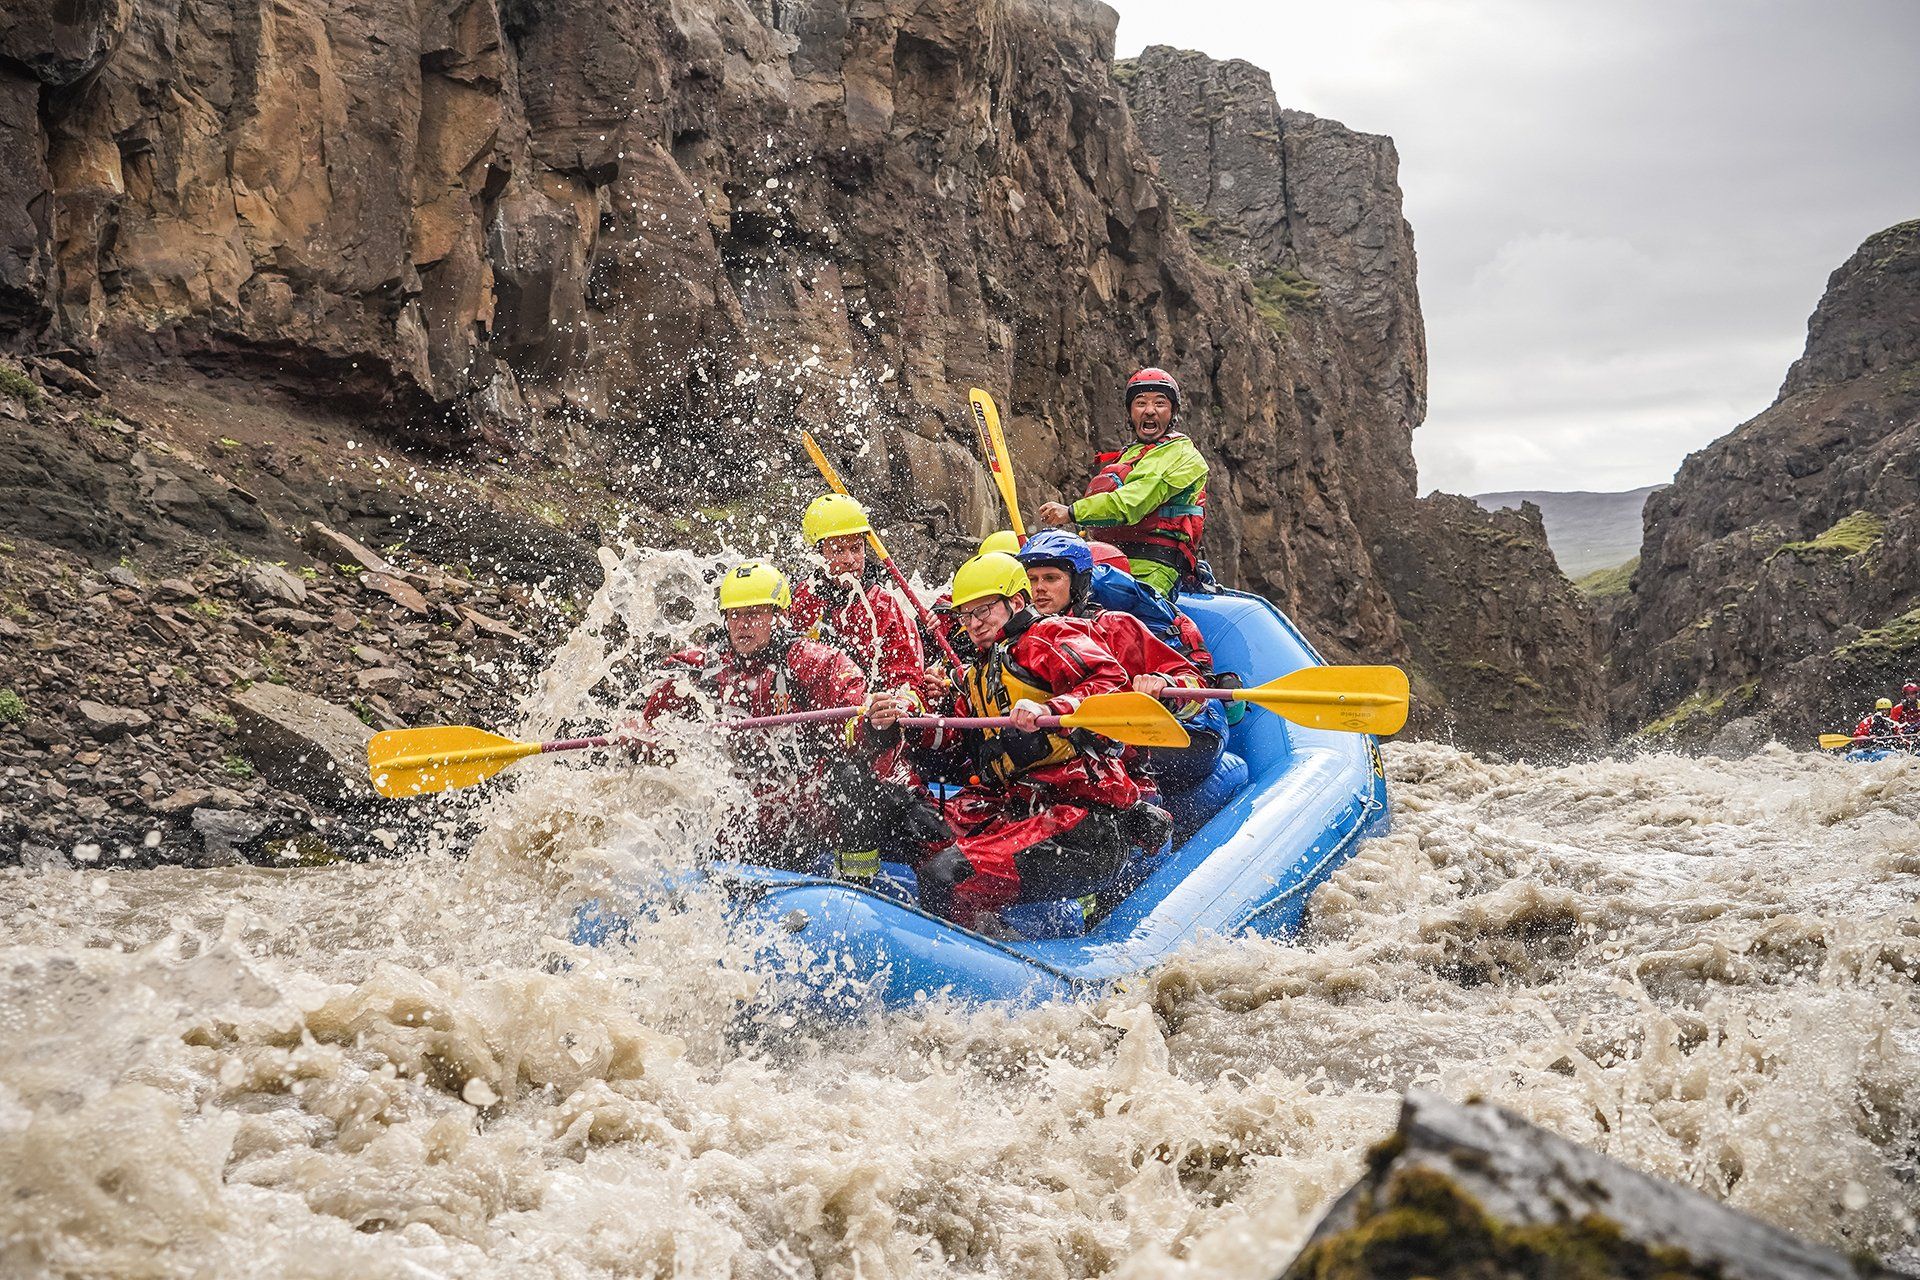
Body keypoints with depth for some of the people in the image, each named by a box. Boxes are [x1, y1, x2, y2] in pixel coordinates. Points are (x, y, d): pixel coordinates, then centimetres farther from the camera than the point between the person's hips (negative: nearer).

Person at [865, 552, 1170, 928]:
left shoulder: (1047, 637, 7)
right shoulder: (976, 678, 31)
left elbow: (1111, 679, -12)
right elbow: (951, 754, 22)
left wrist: (1051, 711, -28)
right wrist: (903, 726, 4)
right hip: (1012, 803, 6)